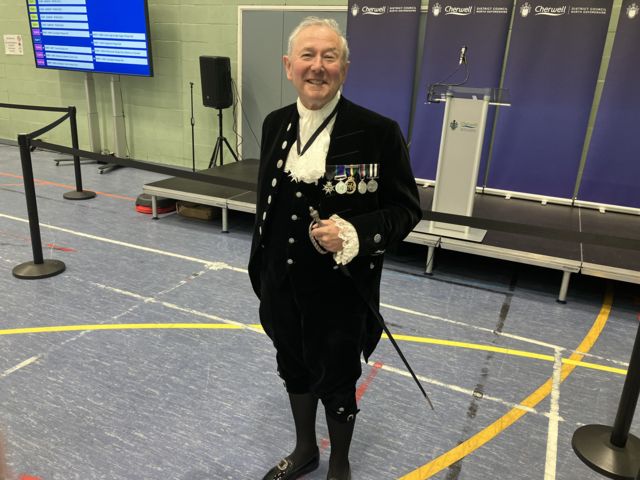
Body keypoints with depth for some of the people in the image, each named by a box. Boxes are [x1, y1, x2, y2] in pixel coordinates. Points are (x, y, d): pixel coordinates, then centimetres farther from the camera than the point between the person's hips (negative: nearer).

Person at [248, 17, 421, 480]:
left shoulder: (378, 131, -16)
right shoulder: (276, 124, 0)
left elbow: (407, 209, -9)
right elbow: (267, 203, 10)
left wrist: (355, 233, -27)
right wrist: (261, 270, 15)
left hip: (340, 290, -5)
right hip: (283, 285, 5)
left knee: (337, 382, 14)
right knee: (294, 369, 23)